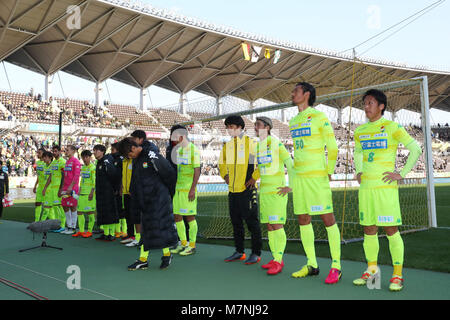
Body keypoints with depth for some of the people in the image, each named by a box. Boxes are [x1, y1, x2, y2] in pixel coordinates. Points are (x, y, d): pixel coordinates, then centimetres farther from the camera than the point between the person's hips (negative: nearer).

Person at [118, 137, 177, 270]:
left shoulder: (152, 156, -15)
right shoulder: (136, 160, 12)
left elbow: (169, 173, -13)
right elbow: (135, 182, 20)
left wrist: (168, 192, -2)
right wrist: (137, 199, 13)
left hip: (158, 199, -8)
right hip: (145, 201, 8)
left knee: (161, 225, -5)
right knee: (146, 228, 9)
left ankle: (167, 255, 12)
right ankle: (143, 260, 12)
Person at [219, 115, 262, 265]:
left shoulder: (250, 143, -7)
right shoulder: (227, 145, 13)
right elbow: (222, 163, 28)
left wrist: (255, 177, -9)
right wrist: (225, 175, 14)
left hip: (247, 189, -7)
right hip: (233, 189, 7)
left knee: (252, 221, -3)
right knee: (236, 222, 12)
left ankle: (256, 253, 5)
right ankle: (239, 252, 23)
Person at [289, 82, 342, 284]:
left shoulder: (319, 116, -4)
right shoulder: (293, 121, 17)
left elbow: (332, 148, -5)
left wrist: (329, 172, -3)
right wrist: (296, 173, 18)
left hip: (317, 175, -7)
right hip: (298, 176, 8)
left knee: (327, 218, -5)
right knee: (303, 219, 7)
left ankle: (336, 266, 1)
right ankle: (311, 265, 17)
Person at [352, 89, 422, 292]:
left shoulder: (391, 127, -4)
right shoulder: (360, 131, 13)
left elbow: (415, 149, -3)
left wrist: (402, 174, -8)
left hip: (385, 185, -5)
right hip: (365, 186, 6)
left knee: (391, 231, -3)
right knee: (369, 231, 10)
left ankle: (397, 275, 7)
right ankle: (371, 269, 23)